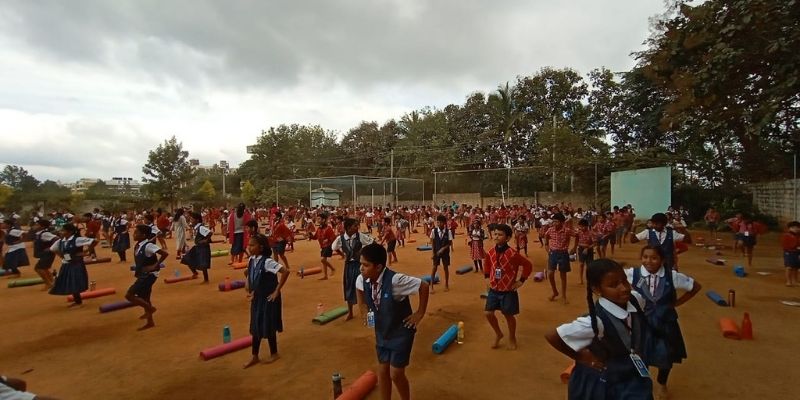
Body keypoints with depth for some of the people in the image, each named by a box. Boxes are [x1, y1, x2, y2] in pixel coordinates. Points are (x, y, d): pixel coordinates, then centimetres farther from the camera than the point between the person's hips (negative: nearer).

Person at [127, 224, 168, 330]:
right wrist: (137, 271, 6)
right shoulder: (138, 245, 4)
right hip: (143, 275, 9)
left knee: (129, 295, -10)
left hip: (149, 275, -9)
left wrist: (155, 266, -23)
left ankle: (150, 308, 6)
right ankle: (150, 322, 27)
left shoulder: (148, 245, -22)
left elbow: (165, 254, -30)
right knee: (143, 298, 15)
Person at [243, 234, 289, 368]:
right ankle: (255, 357, 29)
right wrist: (248, 285, 10)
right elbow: (248, 272, 21)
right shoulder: (251, 260, -1)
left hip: (268, 299, -7)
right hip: (256, 298, 7)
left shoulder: (267, 262, -24)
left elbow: (285, 272, -32)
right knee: (255, 327, 14)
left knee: (268, 327, 7)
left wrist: (277, 291, -24)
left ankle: (274, 354, 27)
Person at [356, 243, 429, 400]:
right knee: (383, 371, 15)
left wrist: (420, 313, -17)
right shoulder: (362, 280, -14)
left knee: (396, 374, 1)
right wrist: (364, 310, 5)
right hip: (382, 332, 6)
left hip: (401, 333, -5)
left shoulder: (395, 280, -33)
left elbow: (423, 287, -26)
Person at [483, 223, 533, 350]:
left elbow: (528, 265, -11)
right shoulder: (491, 252, -4)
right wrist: (488, 277, 10)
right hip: (493, 289, 4)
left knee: (509, 315, 10)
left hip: (508, 291, -4)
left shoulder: (513, 253, -20)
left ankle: (512, 338, 35)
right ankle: (498, 334, 31)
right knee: (489, 313, 4)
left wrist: (521, 280, -9)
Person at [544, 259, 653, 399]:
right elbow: (551, 336, -30)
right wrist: (580, 357, -17)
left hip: (633, 379, 5)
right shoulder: (596, 321, -34)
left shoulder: (635, 299, -18)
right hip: (602, 383, -5)